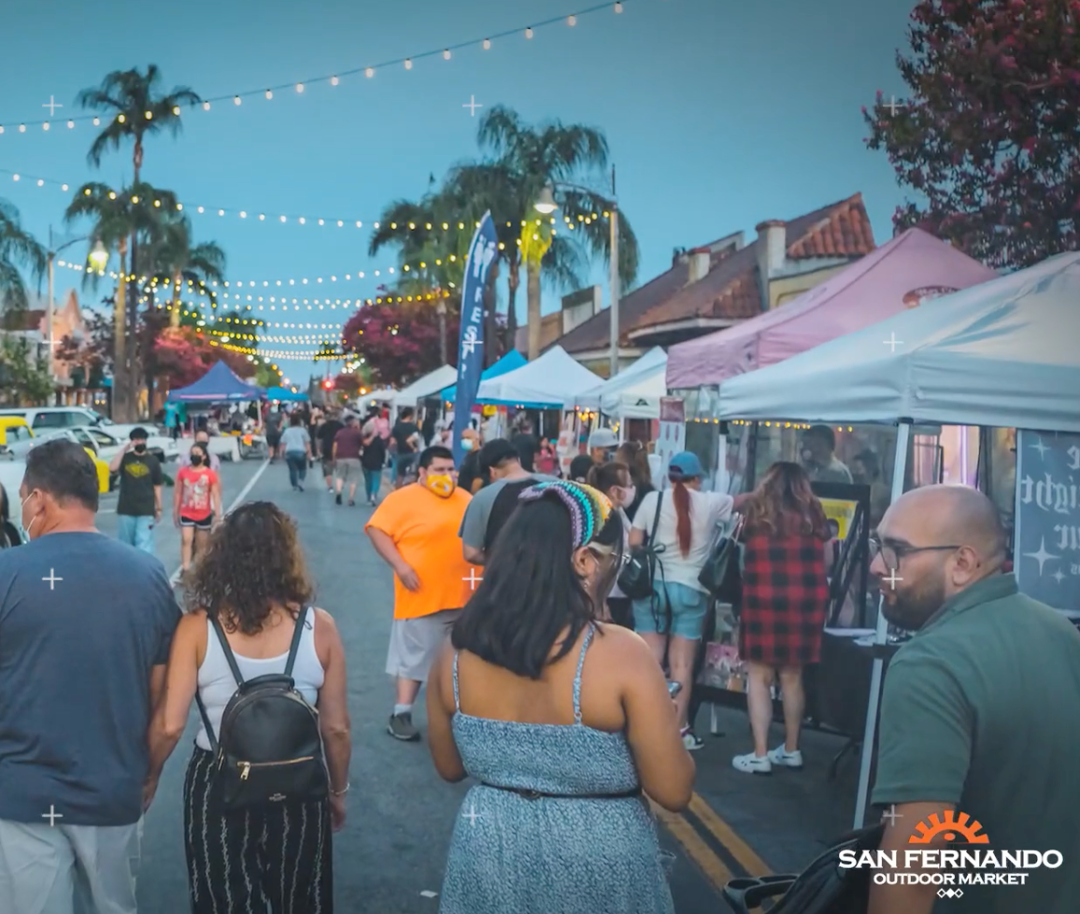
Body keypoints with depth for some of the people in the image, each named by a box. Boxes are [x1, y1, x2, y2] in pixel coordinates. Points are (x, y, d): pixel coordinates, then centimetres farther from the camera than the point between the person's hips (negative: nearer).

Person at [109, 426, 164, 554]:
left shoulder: (152, 460, 4)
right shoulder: (125, 458, 5)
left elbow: (157, 486, 7)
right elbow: (112, 468, -17)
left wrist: (158, 508, 7)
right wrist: (124, 450, -15)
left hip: (146, 511, -2)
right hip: (125, 510, 2)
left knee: (144, 546, -9)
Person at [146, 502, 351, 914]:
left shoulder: (198, 626, -12)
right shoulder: (318, 626, -11)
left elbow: (169, 725, -11)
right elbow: (336, 729, -5)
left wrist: (150, 778, 8)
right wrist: (338, 792, 11)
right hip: (298, 790, 2)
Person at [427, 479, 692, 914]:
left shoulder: (458, 649, -8)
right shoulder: (620, 653, -22)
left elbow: (450, 768, 5)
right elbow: (673, 792, -16)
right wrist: (662, 723, 2)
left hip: (487, 855, 4)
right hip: (596, 871, -3)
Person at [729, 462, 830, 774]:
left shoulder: (756, 511, 4)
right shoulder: (814, 514, 9)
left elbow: (745, 553, 12)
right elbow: (826, 561, 13)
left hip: (764, 599, -3)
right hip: (808, 600, 3)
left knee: (759, 676, 3)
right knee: (792, 676, 14)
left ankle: (760, 755, 0)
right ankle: (791, 750, 22)